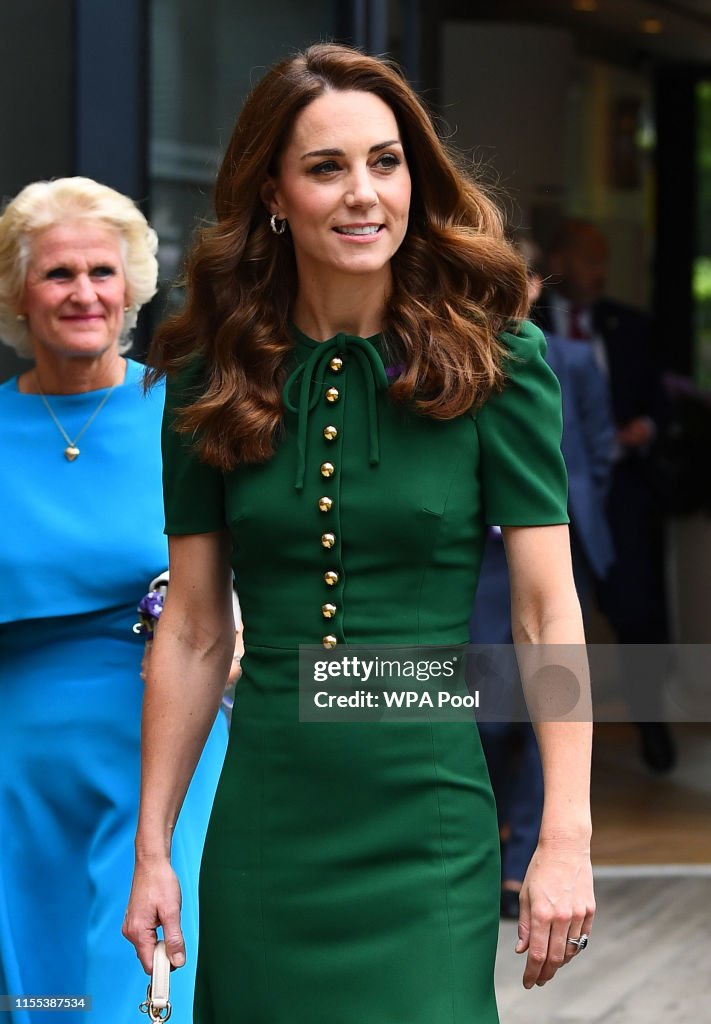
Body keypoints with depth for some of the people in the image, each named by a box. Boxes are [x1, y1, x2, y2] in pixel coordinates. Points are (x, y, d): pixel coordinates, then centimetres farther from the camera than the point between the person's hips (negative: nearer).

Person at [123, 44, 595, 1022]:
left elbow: (548, 613, -5)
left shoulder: (493, 360, -4)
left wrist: (566, 840, -10)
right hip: (263, 829, 2)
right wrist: (153, 848, 5)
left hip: (429, 829, -2)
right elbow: (193, 631, 6)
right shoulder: (214, 381, 3)